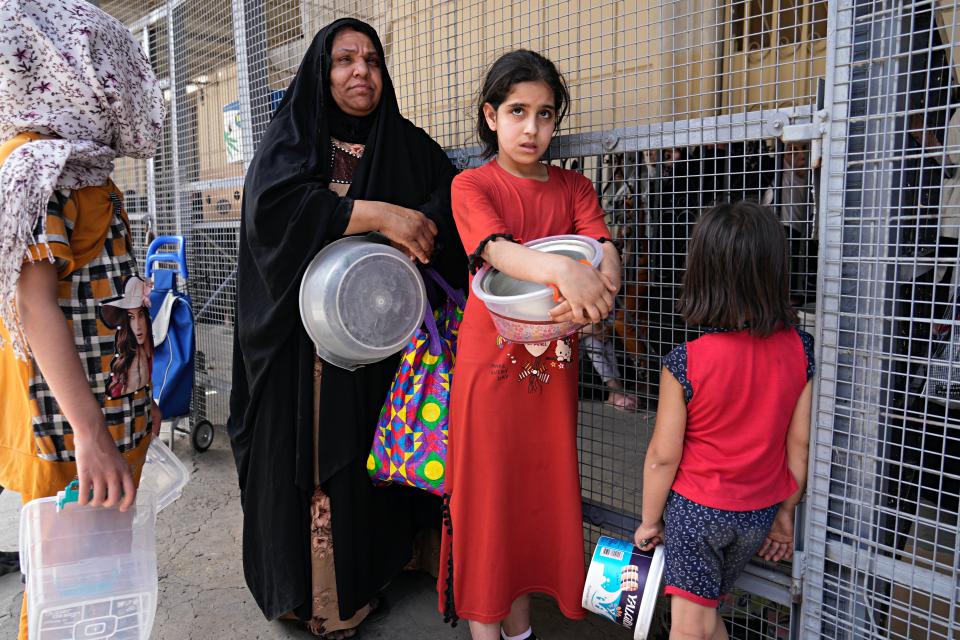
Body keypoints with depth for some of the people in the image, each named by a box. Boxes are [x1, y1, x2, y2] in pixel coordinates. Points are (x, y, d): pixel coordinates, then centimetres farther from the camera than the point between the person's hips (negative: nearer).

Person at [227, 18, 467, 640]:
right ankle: (311, 589, 17)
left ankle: (366, 574, 24)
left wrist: (410, 230, -19)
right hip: (305, 339, -2)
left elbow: (457, 201, 1)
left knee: (368, 455, 7)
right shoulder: (292, 136, 4)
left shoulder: (407, 143, 13)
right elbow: (274, 203, -16)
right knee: (311, 455, 0)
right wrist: (379, 214, -21)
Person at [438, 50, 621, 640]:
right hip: (490, 362, -4)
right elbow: (499, 250, -23)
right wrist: (562, 270, -43)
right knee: (486, 493, 4)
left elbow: (605, 247, -8)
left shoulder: (574, 188, 9)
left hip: (552, 362, 4)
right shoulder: (471, 186, -4)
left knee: (540, 491, 13)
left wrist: (602, 284, -32)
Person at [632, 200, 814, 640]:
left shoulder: (685, 363, -23)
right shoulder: (799, 350, -10)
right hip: (758, 513, 5)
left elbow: (663, 456, -16)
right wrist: (785, 512, 12)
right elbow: (800, 444, -2)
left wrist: (649, 521, 0)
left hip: (695, 509, -5)